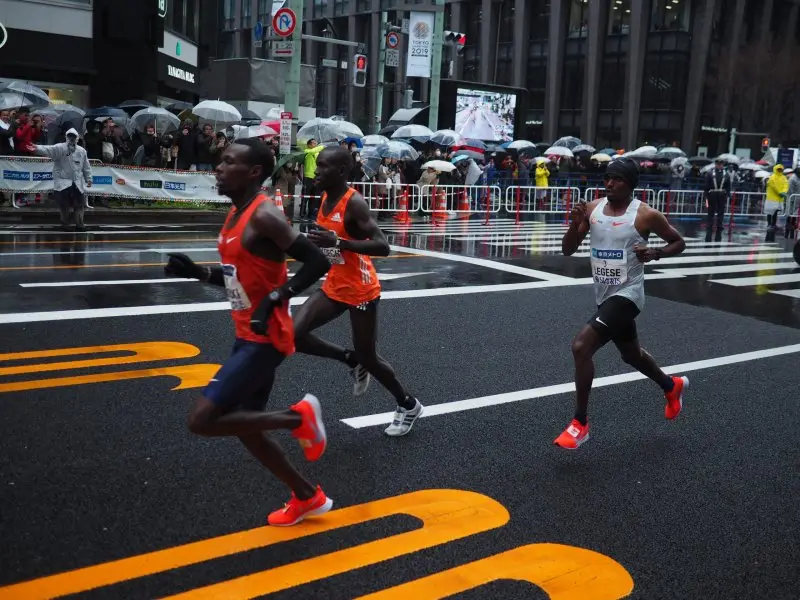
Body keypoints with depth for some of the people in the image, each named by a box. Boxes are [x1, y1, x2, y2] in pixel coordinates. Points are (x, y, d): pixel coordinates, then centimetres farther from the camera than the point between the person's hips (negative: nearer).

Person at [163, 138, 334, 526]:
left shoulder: (264, 216, -18)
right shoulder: (235, 215, 11)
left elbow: (317, 262, -22)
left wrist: (276, 299, -27)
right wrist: (197, 272, 6)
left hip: (265, 338, -10)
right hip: (248, 335, 10)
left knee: (202, 421, -13)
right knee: (245, 429, 16)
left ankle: (298, 417, 0)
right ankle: (308, 498, 31)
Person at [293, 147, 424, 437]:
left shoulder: (354, 203, -22)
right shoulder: (326, 198, 4)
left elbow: (383, 247, -30)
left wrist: (337, 242, -37)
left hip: (361, 291, -8)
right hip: (334, 286, 8)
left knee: (368, 358, 5)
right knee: (295, 335, -5)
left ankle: (408, 405, 30)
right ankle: (352, 360, 17)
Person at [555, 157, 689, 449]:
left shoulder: (646, 215, -12)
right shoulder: (592, 208, 1)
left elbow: (679, 243, 0)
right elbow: (567, 250, 2)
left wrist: (655, 253, -19)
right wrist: (575, 224, -17)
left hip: (626, 295, -7)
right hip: (604, 295, 7)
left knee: (581, 346, -22)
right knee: (631, 355, 26)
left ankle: (580, 423, -10)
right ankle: (673, 387, 56)